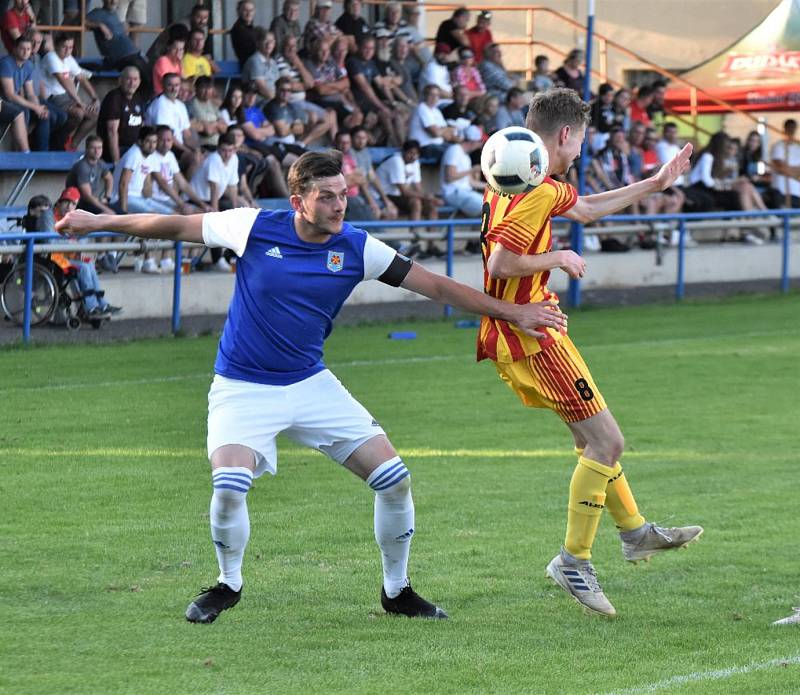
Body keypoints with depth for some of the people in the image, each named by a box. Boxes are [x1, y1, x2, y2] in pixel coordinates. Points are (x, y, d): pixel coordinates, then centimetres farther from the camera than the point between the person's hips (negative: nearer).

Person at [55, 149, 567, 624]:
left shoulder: (356, 248, -6)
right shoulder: (255, 229, -12)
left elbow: (435, 285, -1)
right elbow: (178, 227, 0)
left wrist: (512, 312, -2)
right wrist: (99, 222, 5)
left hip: (312, 385, 3)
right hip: (243, 389, -3)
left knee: (394, 477, -6)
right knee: (229, 485, -27)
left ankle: (397, 591, 17)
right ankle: (228, 585, 4)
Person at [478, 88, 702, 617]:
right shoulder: (536, 192, -20)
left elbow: (585, 208, 31)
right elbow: (499, 264, -27)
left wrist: (655, 184, 33)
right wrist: (559, 259, -13)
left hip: (520, 332, 11)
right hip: (531, 334, -11)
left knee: (593, 436, 22)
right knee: (606, 441, -8)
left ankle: (634, 531, 35)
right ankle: (574, 561, -3)